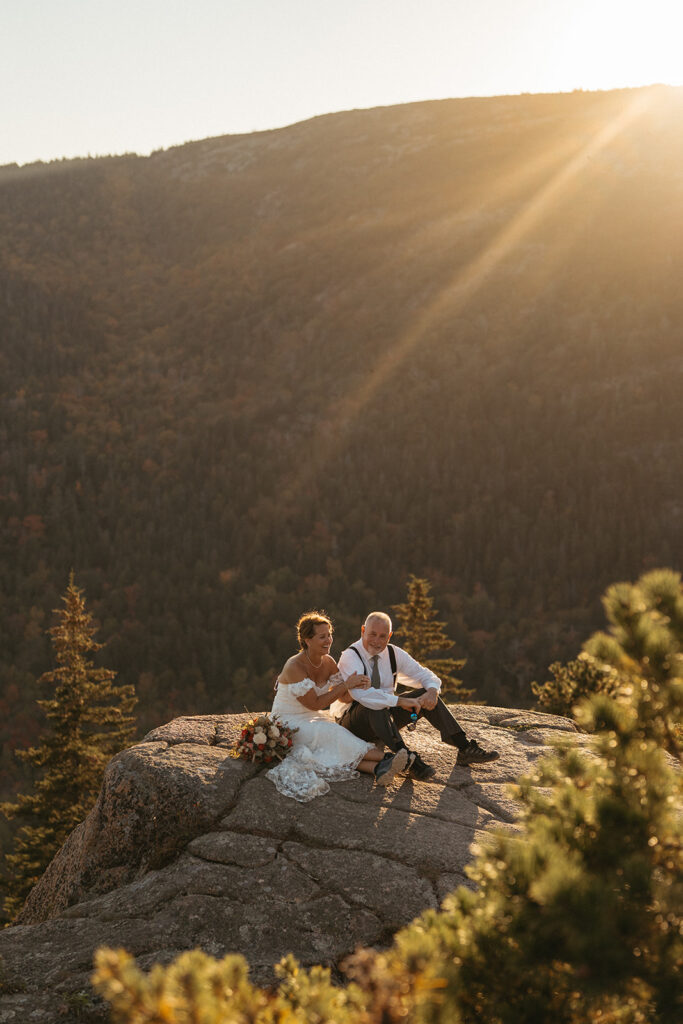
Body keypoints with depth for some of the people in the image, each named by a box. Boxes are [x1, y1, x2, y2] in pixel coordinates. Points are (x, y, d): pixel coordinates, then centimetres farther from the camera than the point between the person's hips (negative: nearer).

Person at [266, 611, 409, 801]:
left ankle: (377, 768, -45)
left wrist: (357, 688, -17)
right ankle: (384, 759, -31)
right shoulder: (295, 667, -22)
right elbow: (315, 704, -21)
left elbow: (343, 698, 6)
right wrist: (346, 685, -20)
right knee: (330, 734, -30)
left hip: (313, 720, 6)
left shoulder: (328, 663, 0)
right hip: (288, 723, -6)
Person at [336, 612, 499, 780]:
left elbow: (424, 675, 4)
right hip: (352, 725, -6)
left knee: (426, 696, -10)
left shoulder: (393, 653, -1)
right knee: (373, 706, -38)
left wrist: (432, 690, -20)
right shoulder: (350, 656, -19)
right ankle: (408, 759, -47)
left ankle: (465, 749, -14)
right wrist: (399, 701, -38)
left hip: (385, 718, 6)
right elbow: (361, 693, -36)